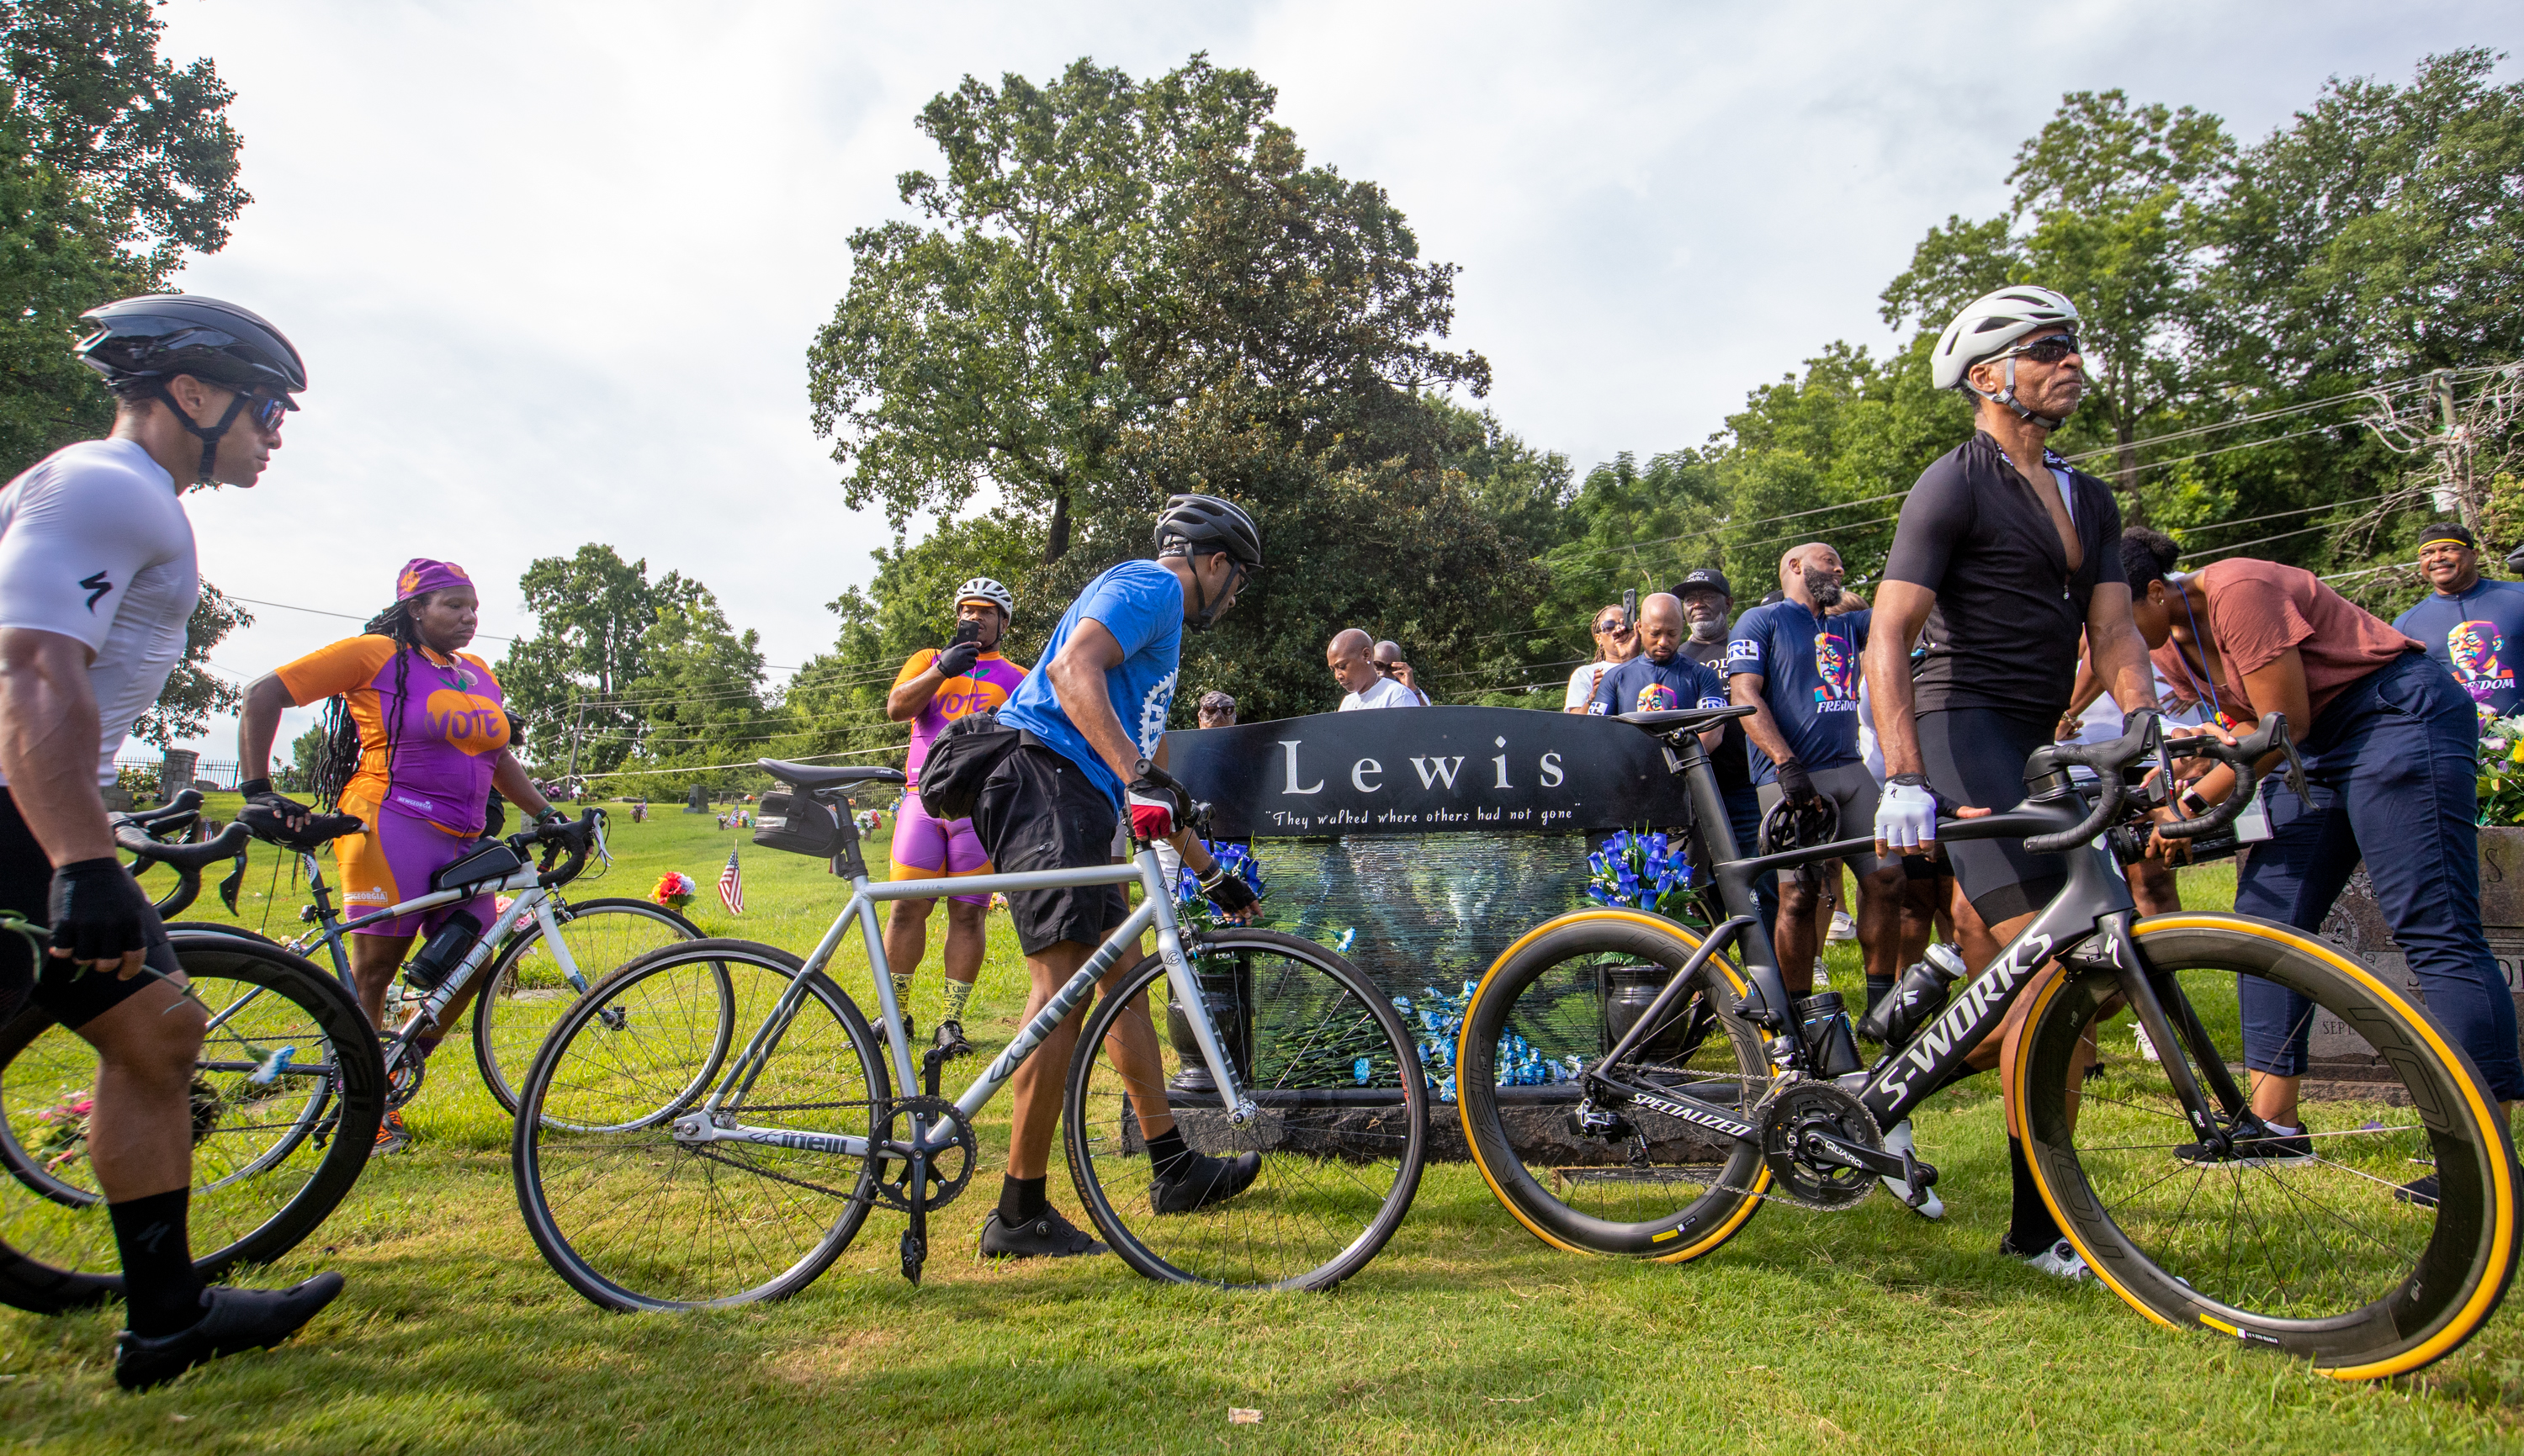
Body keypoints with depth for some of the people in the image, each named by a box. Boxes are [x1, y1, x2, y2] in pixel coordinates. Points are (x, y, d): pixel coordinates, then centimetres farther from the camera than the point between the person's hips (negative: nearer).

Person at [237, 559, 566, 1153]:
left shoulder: (479, 674, 16)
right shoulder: (375, 654, -3)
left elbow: (499, 758, 26)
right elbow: (262, 696, -4)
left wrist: (546, 814, 16)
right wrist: (258, 790, -11)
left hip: (464, 842, 7)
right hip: (392, 827, -7)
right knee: (375, 965, -4)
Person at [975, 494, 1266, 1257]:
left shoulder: (1160, 627, 31)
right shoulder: (1150, 585, -1)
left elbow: (1159, 776, 33)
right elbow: (1072, 668, -22)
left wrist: (1212, 872, 35)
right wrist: (1138, 780, -32)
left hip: (1079, 799, 11)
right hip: (1043, 778, -11)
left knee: (1123, 976, 13)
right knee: (1064, 985, -14)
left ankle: (1174, 1167, 23)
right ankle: (1020, 1214, -8)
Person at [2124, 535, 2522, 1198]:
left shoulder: (2238, 592, -21)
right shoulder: (2178, 631, 6)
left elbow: (2283, 724, -21)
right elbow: (2249, 725, 11)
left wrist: (2195, 801, -18)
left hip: (2402, 720, -9)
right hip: (2324, 743, 9)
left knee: (2434, 931, -13)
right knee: (2266, 914, 2)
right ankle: (2275, 1127, 5)